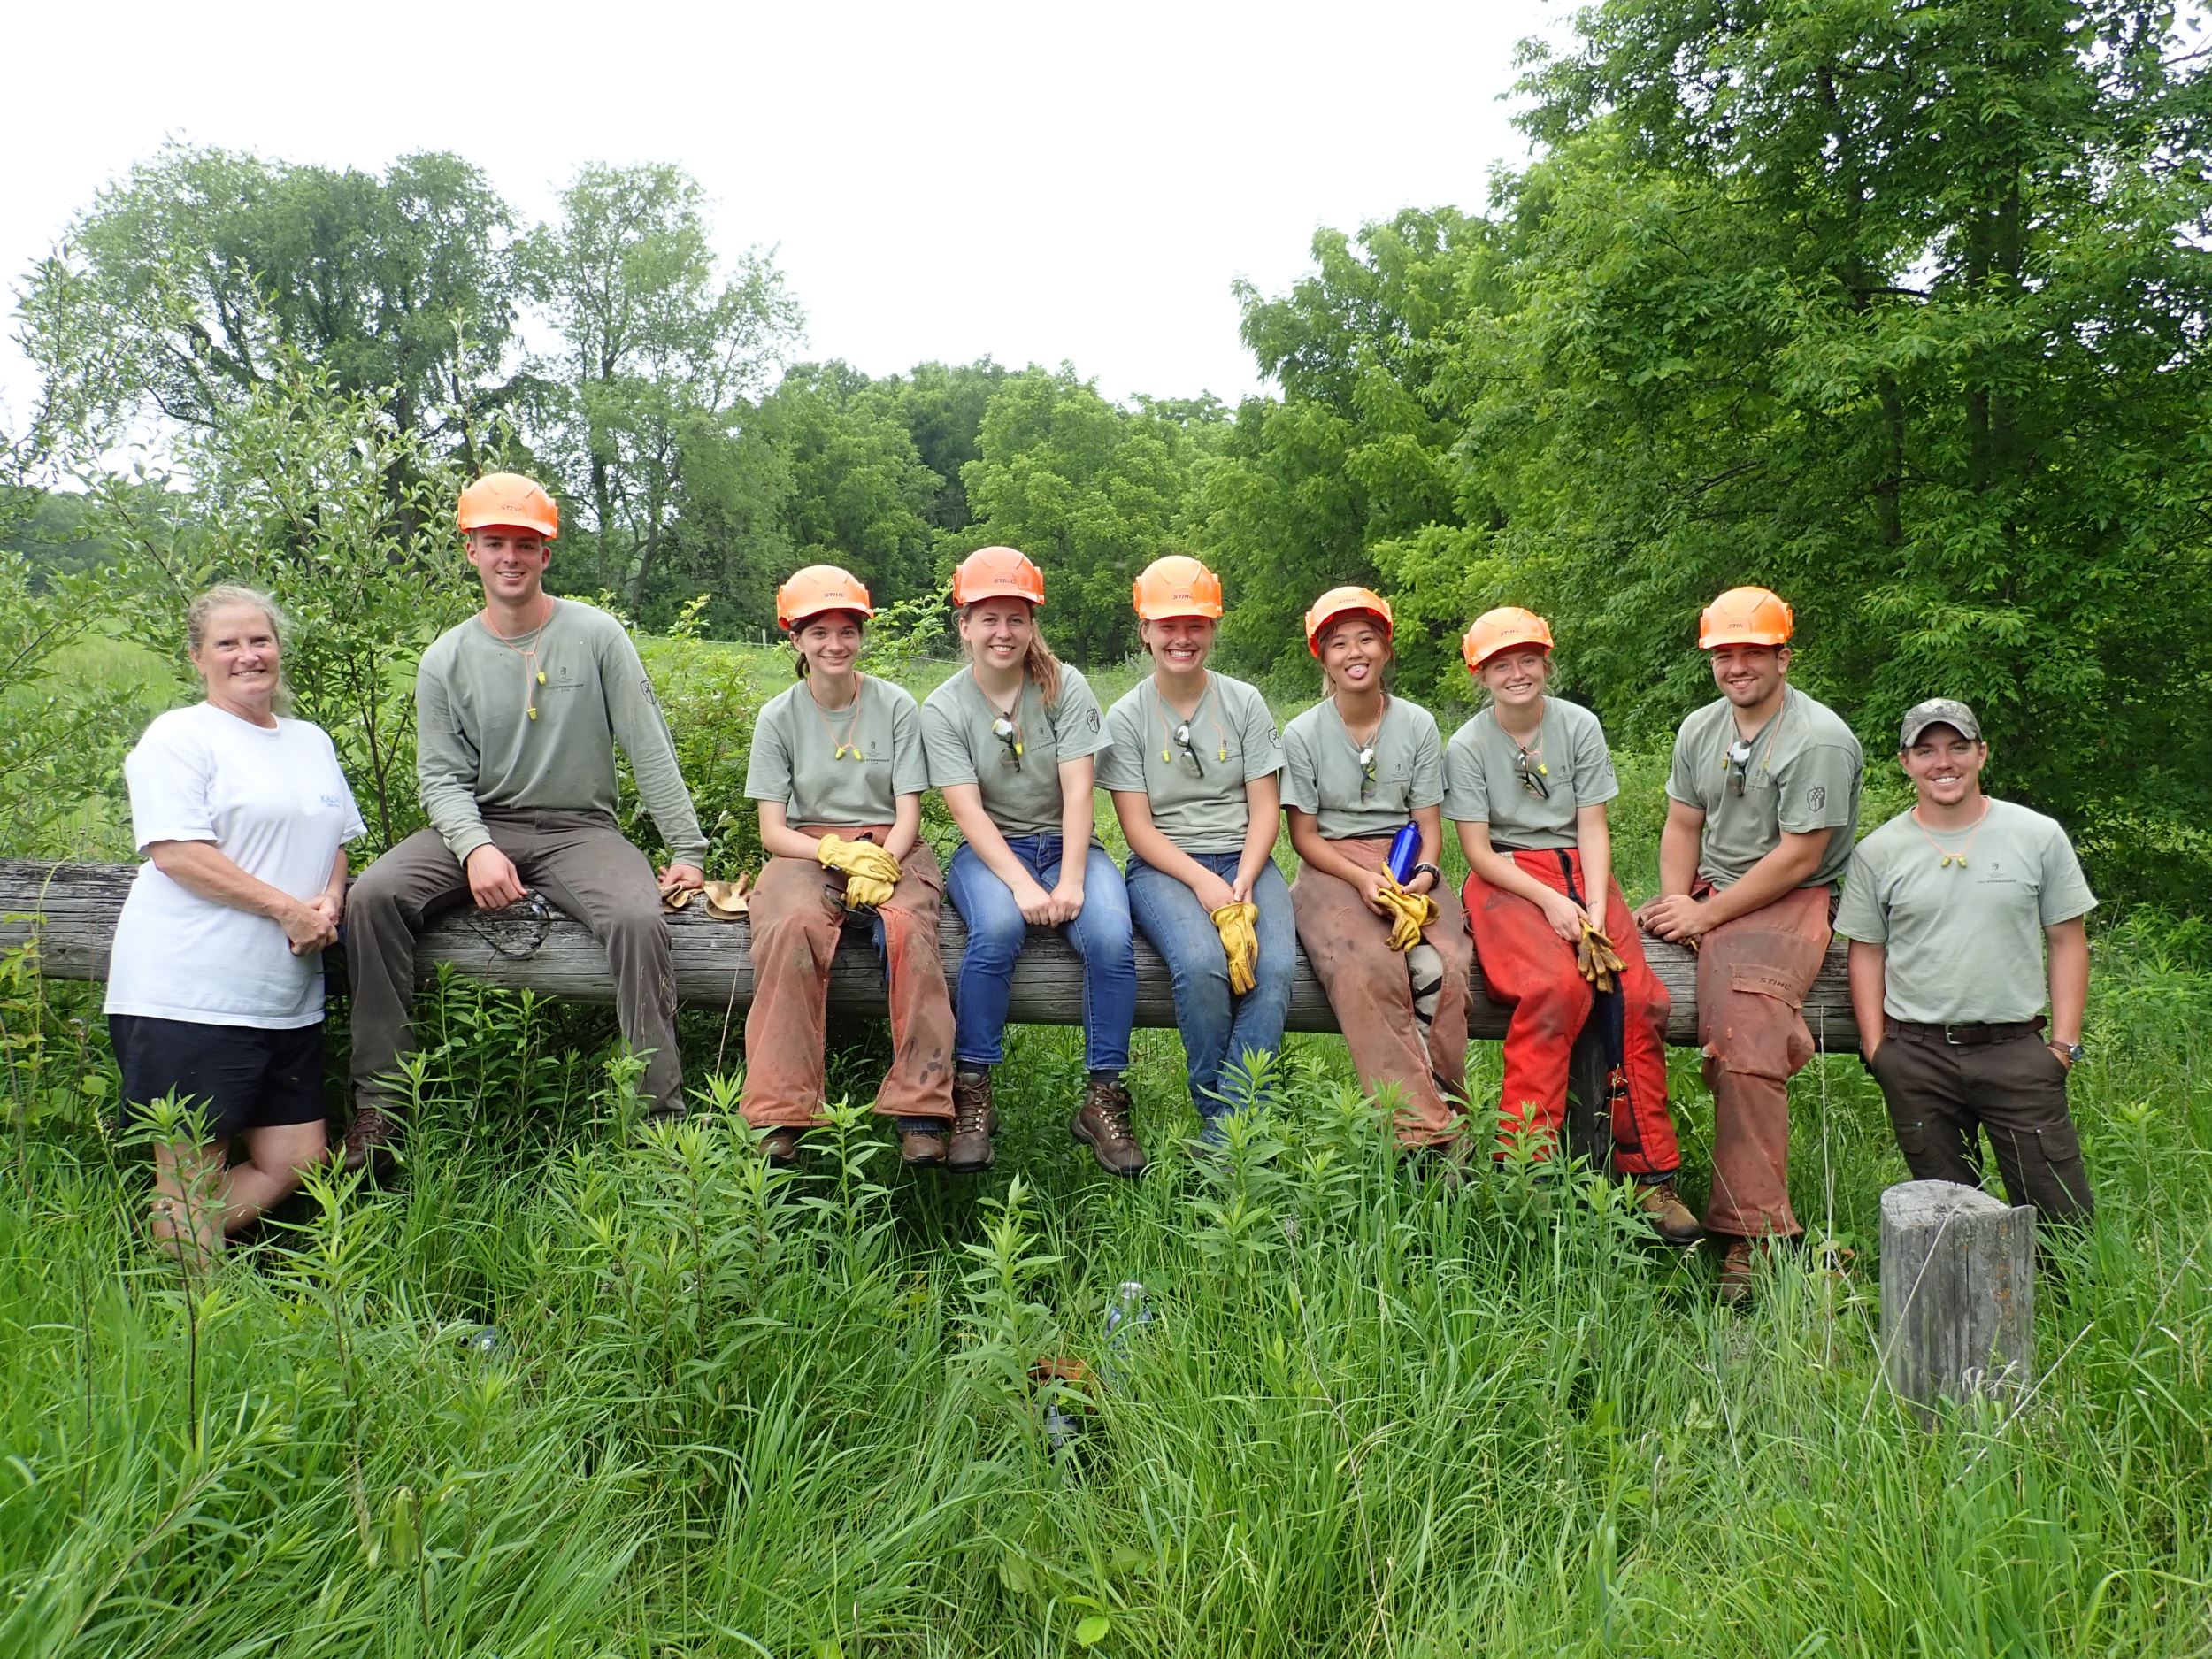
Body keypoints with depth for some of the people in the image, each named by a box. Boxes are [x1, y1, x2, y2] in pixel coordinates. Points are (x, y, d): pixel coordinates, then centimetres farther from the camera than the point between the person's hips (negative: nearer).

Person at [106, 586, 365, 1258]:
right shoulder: (179, 736, -2)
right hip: (188, 994, -7)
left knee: (296, 1159, 7)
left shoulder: (312, 742, 18)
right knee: (191, 1172, -1)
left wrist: (329, 904, 0)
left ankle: (171, 1252, 18)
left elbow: (335, 843, 22)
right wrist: (288, 908, -15)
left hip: (287, 998, 7)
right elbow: (175, 851, -13)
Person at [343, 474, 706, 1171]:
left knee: (638, 918, -31)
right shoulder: (446, 659, 6)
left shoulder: (595, 634, 1)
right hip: (480, 824, 2)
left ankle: (662, 1114, -24)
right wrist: (475, 849, -20)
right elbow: (442, 776, 1)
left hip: (578, 827, -2)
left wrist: (688, 851, -7)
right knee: (374, 893, -23)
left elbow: (650, 750, -1)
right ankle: (379, 1104, -13)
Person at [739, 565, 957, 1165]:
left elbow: (908, 815, 1)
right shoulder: (779, 717, 5)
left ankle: (920, 1113, -31)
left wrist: (879, 865, -20)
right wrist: (843, 853, -19)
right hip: (807, 849, 0)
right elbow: (772, 831, -1)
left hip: (890, 848, 0)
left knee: (908, 925, -34)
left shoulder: (896, 706, 5)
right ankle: (782, 1114, -32)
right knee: (792, 925, -35)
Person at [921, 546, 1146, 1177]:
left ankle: (1103, 1100, -16)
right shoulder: (943, 709, -2)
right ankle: (971, 1096, -23)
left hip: (1065, 843, 1)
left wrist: (1071, 881, -22)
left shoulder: (1065, 686, -1)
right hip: (990, 852, -1)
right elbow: (969, 812, -11)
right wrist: (1023, 886, -25)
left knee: (1110, 936, -29)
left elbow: (1078, 791, -9)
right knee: (997, 927, -35)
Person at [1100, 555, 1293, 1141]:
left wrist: (1242, 883, -13)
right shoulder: (1127, 718, 4)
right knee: (1201, 963, -33)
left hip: (1244, 860, 2)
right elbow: (1138, 827, -2)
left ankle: (1231, 1126, -21)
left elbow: (1265, 809, 4)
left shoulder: (1245, 703, 8)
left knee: (1276, 966, -28)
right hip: (1162, 866, -2)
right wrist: (1203, 882, -17)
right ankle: (1214, 1109, -13)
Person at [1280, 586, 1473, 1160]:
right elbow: (1304, 834, 1)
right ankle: (1423, 1131, -32)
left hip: (1408, 868, 2)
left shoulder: (1418, 725, 9)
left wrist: (1423, 876, -13)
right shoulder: (1303, 734, 3)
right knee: (1366, 969, -33)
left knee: (1444, 967, -31)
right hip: (1333, 868, -2)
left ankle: (1442, 1106, -22)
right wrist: (1363, 879, -15)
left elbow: (1428, 822, 8)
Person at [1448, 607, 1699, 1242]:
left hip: (1579, 871, 3)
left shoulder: (1579, 726, 8)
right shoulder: (1468, 747, 2)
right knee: (1557, 984, -32)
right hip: (1507, 878, -3)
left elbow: (1592, 827, 3)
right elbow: (1478, 851, -3)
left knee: (1634, 992, -22)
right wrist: (1549, 901, -16)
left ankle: (1650, 1175, -14)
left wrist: (1595, 910, -12)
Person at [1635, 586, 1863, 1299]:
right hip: (1710, 892, 7)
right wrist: (1675, 903, -4)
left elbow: (1798, 857, -13)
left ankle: (1752, 1230, -23)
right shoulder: (1700, 728, 14)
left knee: (1742, 1023, -29)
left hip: (1793, 901, -7)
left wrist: (1705, 916, -13)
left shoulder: (1819, 740, -9)